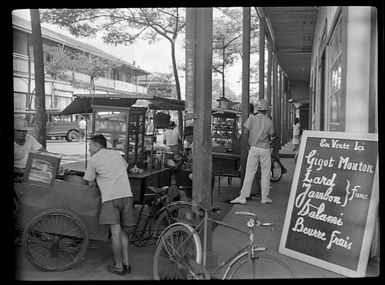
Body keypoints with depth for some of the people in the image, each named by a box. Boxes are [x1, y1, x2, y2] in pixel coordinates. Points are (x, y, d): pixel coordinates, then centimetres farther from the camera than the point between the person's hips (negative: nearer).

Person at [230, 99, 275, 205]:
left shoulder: (251, 118, -3)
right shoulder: (269, 121, -1)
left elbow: (245, 133, -4)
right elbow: (269, 136, 1)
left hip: (253, 148, 0)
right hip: (265, 149, 0)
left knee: (249, 173, 3)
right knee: (265, 174, 8)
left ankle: (243, 197, 2)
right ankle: (265, 198, 15)